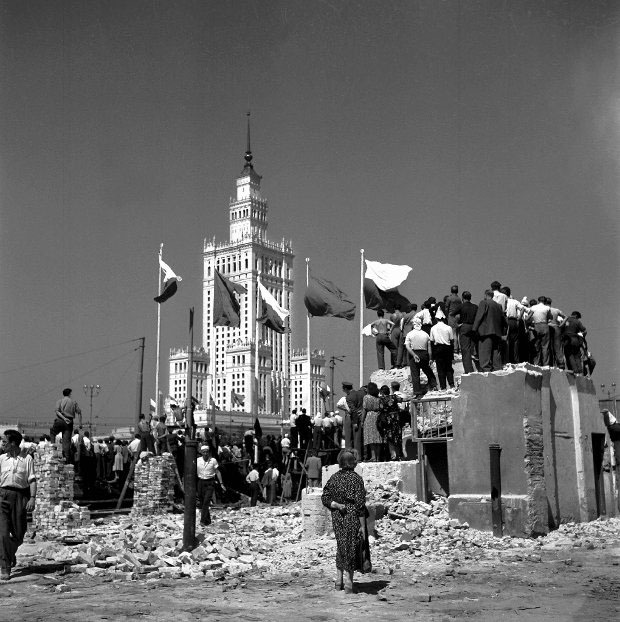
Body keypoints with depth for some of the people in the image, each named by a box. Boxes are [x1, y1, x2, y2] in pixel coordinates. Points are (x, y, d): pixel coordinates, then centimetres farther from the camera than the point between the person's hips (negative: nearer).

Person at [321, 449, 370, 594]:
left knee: (341, 548, 18)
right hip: (353, 518, -5)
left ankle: (339, 582, 24)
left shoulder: (334, 477, 2)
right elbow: (360, 504, -15)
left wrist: (338, 506, -6)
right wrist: (362, 526, -11)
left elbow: (325, 498, -1)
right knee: (351, 549, 5)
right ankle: (348, 585, 9)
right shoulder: (356, 479, -14)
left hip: (337, 518, 5)